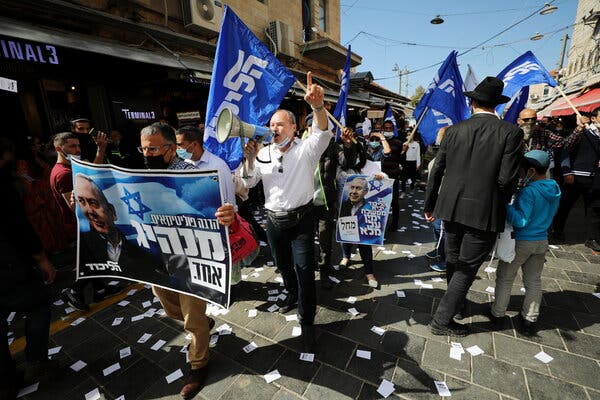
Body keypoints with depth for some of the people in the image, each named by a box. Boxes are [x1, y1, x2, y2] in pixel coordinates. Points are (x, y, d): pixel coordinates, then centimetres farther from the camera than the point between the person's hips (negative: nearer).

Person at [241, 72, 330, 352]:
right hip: (274, 220, 5)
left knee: (304, 268, -3)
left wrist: (318, 105, -46)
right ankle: (293, 295, 49)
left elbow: (322, 133, -27)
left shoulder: (306, 149, -7)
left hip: (301, 218, -4)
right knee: (283, 264, 21)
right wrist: (249, 158, -10)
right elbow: (248, 183, 6)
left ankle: (307, 323, 15)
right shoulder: (263, 154, 4)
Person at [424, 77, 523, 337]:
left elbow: (436, 171, 1)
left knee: (453, 262, 22)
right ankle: (442, 320, 15)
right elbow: (507, 179, -13)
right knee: (467, 269, 8)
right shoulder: (511, 132, -8)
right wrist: (498, 206, 8)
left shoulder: (454, 131, 1)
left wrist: (429, 205, 12)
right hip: (484, 212, -3)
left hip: (451, 208, 4)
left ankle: (456, 301, 45)